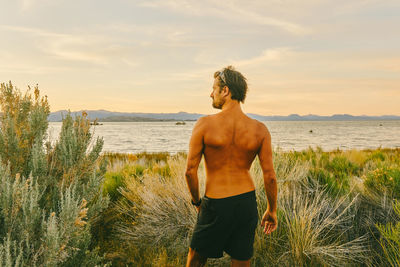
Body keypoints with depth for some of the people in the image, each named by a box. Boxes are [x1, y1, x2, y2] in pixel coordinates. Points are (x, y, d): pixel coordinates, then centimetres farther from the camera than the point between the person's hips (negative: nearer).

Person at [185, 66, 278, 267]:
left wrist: (196, 201, 6)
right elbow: (270, 176, -4)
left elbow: (190, 171, -11)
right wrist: (271, 210, 9)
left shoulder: (204, 124, -12)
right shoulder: (259, 130, -5)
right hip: (247, 203, 3)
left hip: (215, 205, -3)